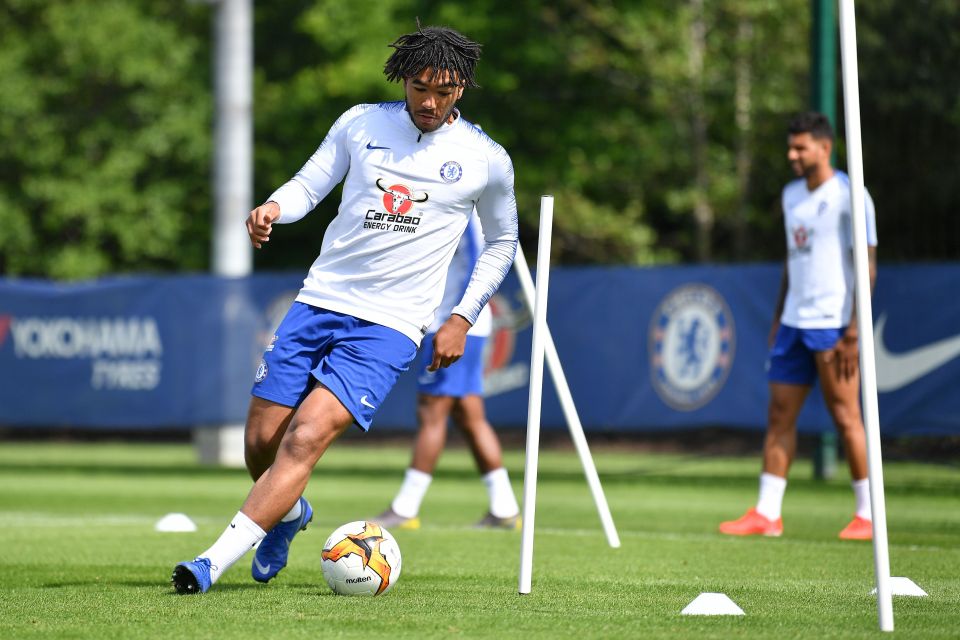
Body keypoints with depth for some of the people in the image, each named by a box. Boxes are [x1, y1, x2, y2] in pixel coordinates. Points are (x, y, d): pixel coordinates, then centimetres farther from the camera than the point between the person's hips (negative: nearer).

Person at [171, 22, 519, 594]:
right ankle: (289, 514, 36)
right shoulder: (362, 124, 4)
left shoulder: (487, 161, 1)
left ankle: (214, 562, -24)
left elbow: (502, 243, 15)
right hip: (320, 300, 3)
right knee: (262, 441, 1)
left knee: (305, 439, -20)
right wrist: (273, 209, -15)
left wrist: (463, 319, 7)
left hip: (390, 326, -3)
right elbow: (309, 185, 9)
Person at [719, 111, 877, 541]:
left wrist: (853, 332, -17)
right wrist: (778, 319, 18)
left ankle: (868, 515, 4)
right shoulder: (792, 195, 14)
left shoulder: (848, 196, -10)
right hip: (794, 324, 8)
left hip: (833, 326, -8)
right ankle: (767, 513, 5)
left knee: (845, 416, -3)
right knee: (779, 416, 4)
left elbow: (867, 268, -12)